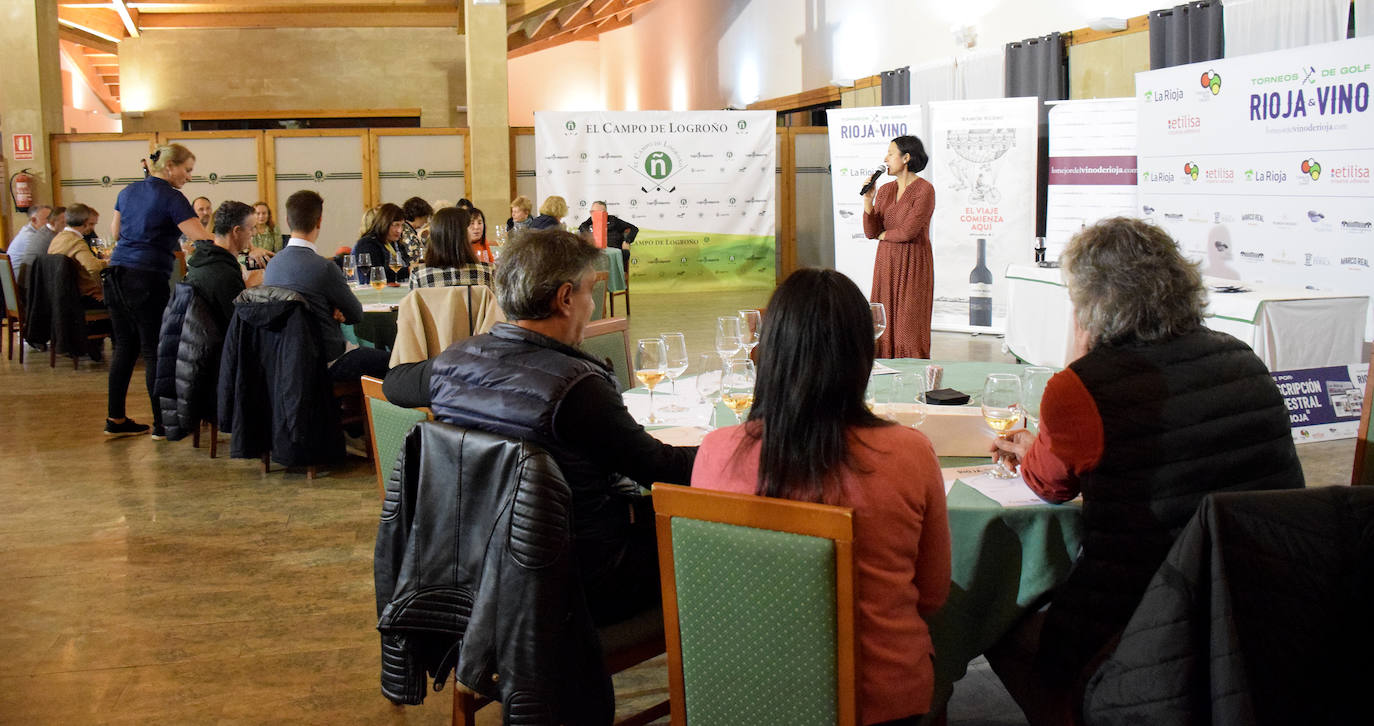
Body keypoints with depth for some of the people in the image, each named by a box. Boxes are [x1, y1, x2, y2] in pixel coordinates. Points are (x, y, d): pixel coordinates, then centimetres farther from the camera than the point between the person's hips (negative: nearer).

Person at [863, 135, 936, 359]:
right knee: (885, 324, 5)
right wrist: (868, 200, -9)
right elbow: (870, 232, 3)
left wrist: (884, 235, 0)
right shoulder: (884, 190, 9)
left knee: (909, 323, -3)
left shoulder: (924, 190, -10)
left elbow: (908, 231, -17)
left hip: (913, 264, -6)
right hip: (886, 263, 6)